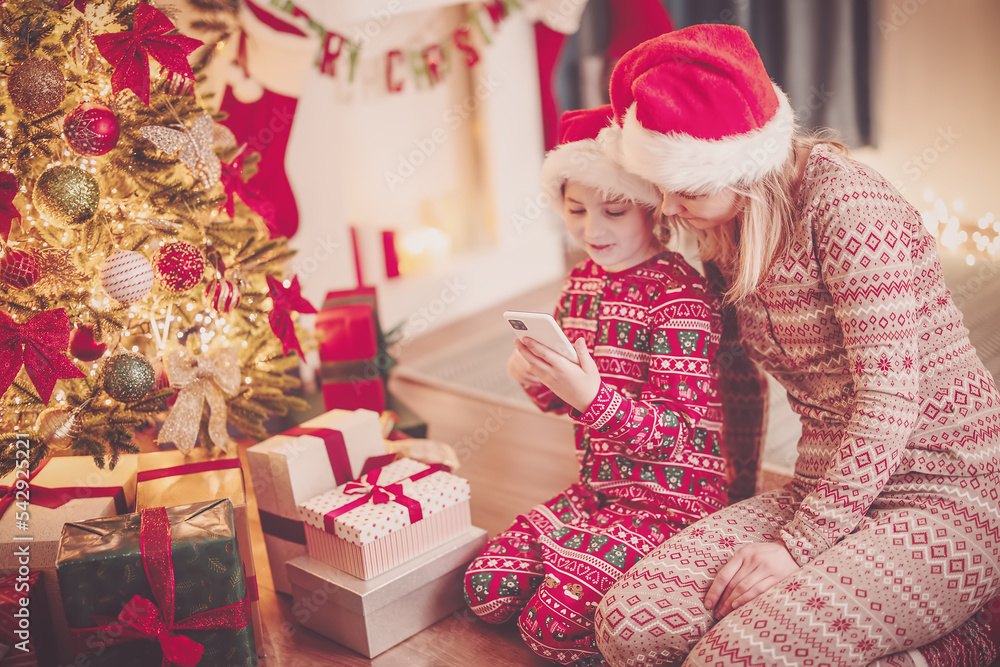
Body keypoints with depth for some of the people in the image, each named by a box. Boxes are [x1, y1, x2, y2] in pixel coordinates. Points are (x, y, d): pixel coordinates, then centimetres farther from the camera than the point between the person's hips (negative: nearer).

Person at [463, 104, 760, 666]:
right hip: (599, 487, 8)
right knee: (487, 590, 2)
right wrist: (538, 377, -8)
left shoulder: (681, 297, -20)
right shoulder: (582, 282, 6)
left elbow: (682, 435, -21)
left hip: (673, 500, -8)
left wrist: (592, 396, -35)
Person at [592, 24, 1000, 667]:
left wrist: (797, 544, -19)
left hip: (946, 499, -7)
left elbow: (890, 402, -20)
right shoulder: (728, 229, 10)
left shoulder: (846, 205, -15)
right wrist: (736, 499, 21)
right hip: (827, 489, 7)